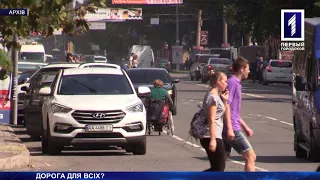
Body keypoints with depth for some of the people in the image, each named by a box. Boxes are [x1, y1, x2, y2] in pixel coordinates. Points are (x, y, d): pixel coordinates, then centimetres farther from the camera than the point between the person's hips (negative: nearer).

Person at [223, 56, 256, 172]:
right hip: (232, 129, -10)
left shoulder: (236, 83, 19)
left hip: (229, 129, 10)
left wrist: (245, 127, 29)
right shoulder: (232, 83, -11)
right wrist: (229, 128, -23)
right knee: (250, 157, -5)